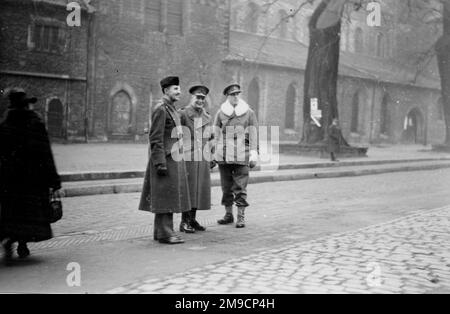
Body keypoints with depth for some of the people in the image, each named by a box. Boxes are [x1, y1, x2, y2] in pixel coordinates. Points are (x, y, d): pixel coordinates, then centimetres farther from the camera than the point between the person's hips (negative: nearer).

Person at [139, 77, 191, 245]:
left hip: (173, 159, 10)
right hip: (166, 159, -10)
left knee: (169, 197, 11)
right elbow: (155, 138, -18)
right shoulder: (160, 109, -12)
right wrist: (160, 163, -22)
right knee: (165, 196, -7)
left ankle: (161, 231, 17)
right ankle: (164, 233, -3)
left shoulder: (171, 108, 18)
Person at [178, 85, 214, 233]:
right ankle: (184, 222, 5)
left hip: (203, 160, 6)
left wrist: (210, 157, 16)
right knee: (187, 189, -3)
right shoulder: (182, 114, -6)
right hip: (188, 159, -6)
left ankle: (193, 220, 19)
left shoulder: (207, 117, 13)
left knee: (199, 189, 9)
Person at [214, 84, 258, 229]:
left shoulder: (249, 113, 5)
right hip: (223, 156, 2)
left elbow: (253, 135, 3)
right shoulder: (220, 113, 9)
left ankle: (241, 217, 2)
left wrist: (253, 154, -3)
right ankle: (228, 214, 19)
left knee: (240, 187, -3)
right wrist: (214, 154, 8)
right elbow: (216, 135, 12)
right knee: (226, 186, 8)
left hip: (242, 156, -2)